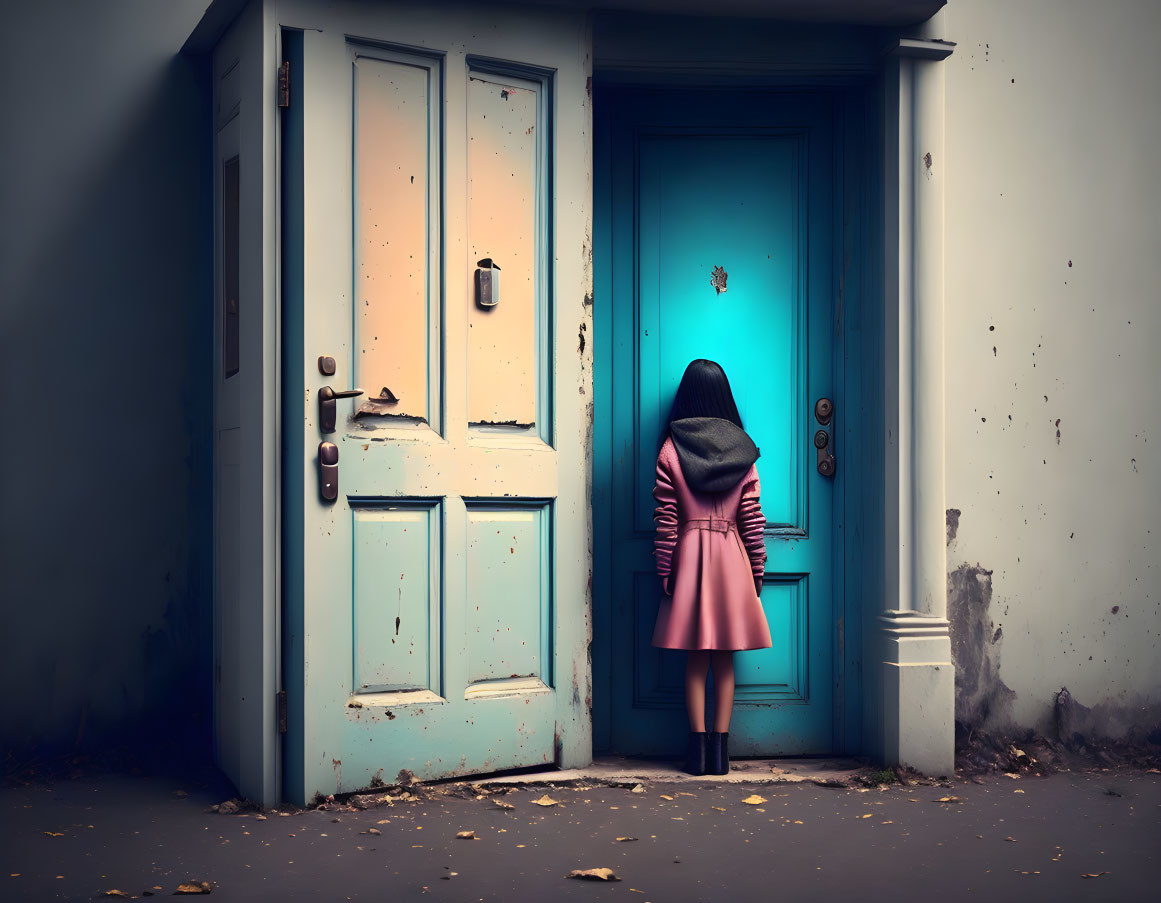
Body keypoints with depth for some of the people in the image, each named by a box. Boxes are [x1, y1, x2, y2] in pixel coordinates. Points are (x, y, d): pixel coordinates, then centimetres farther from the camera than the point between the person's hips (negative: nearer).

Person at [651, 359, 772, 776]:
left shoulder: (671, 448, -3)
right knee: (725, 662, 7)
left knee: (695, 661, 5)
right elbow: (752, 516, 0)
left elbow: (665, 518, -6)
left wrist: (664, 570, 0)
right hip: (732, 556, 1)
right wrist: (757, 570, 7)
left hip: (689, 554, -1)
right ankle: (720, 751, 6)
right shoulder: (743, 449, 1)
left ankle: (698, 750, 3)